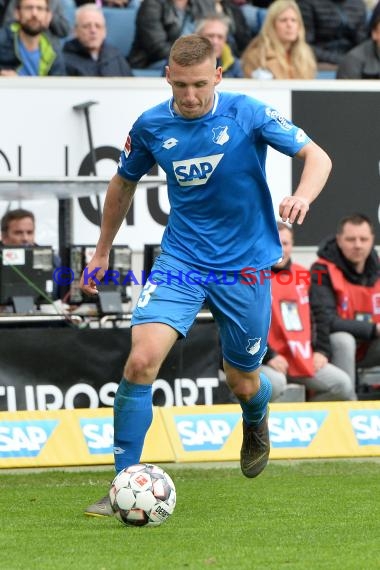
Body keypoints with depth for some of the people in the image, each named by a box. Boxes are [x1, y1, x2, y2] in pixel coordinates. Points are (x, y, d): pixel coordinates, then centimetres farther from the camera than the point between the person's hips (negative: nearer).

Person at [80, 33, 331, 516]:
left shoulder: (247, 114, -12)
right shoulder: (151, 126, -4)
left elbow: (316, 156, -12)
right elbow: (124, 183, 15)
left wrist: (302, 196, -34)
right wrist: (102, 252, 19)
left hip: (244, 266, -1)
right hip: (181, 259, 1)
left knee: (242, 383, 11)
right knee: (141, 359, -21)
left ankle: (256, 420, 51)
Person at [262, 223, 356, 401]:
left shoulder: (302, 276, 15)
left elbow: (314, 317, 23)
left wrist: (318, 350, 9)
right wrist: (268, 356, -18)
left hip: (303, 359, 7)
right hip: (261, 360, -7)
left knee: (343, 383, -7)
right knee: (275, 382, -38)